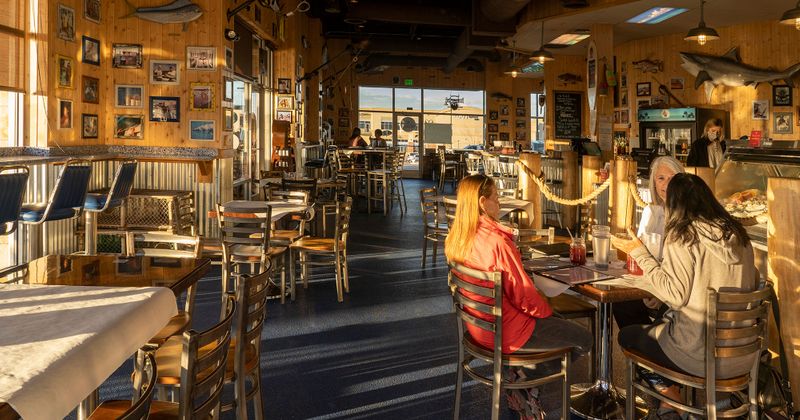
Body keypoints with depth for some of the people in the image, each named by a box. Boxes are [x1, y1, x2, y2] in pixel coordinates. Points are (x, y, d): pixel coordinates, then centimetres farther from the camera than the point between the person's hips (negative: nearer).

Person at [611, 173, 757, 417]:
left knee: (627, 335, 15)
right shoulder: (737, 233, 4)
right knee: (654, 328, 28)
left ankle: (672, 399, 27)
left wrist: (641, 254, -14)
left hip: (703, 355, -7)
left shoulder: (683, 235, -14)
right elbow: (752, 283, 16)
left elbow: (676, 294, -21)